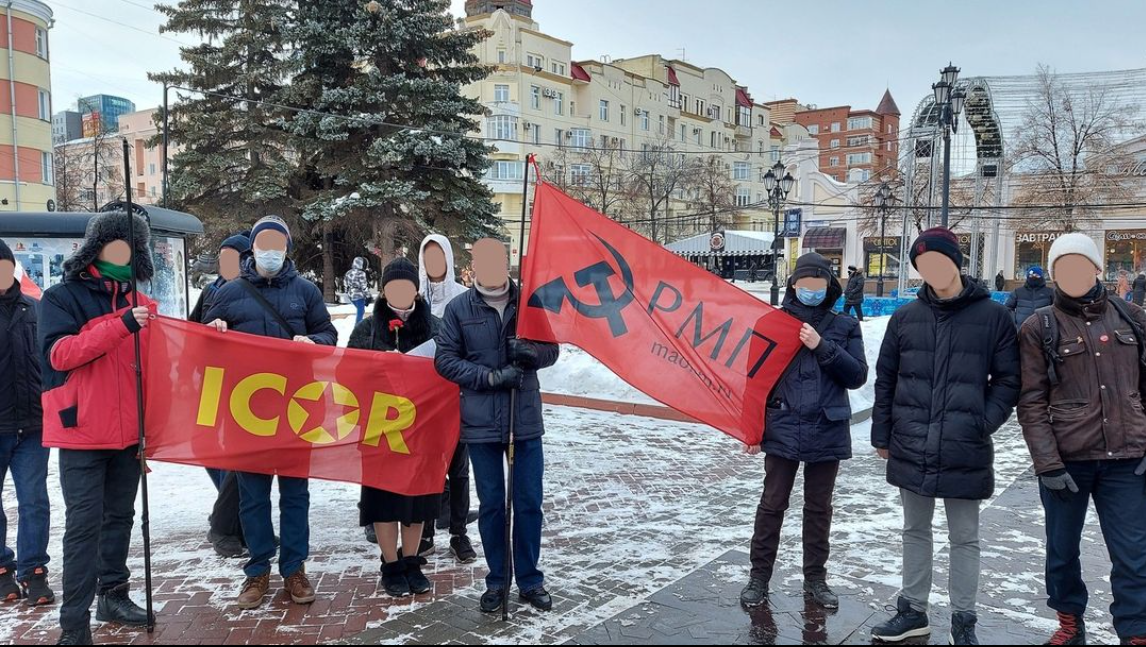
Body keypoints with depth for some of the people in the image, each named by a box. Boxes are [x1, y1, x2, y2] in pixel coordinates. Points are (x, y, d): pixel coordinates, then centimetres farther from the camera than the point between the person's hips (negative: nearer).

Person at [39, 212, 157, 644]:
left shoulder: (139, 302, 10)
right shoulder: (61, 297, -4)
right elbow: (58, 353, -18)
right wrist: (120, 325, -27)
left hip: (128, 432, 5)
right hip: (82, 432, -5)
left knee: (120, 517, 14)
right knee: (84, 523, -5)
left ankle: (113, 595, 28)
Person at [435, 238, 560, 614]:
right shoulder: (459, 309, -2)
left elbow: (552, 350, 5)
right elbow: (445, 360, -2)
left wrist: (533, 353, -18)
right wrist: (491, 376, -13)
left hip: (526, 418, 1)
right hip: (481, 422, -1)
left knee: (529, 503, 8)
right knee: (491, 504, 9)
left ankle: (530, 580, 23)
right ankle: (497, 580, 25)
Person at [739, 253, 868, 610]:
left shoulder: (845, 327, 3)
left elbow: (858, 376, -3)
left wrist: (823, 347, -16)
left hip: (828, 432, 1)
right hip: (782, 430, -1)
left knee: (819, 507, 13)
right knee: (772, 504, 6)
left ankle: (815, 577, 27)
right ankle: (759, 576, 19)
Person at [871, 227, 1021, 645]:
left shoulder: (993, 316, -4)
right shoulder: (906, 317, 3)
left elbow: (1007, 381, 1)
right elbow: (885, 379, 8)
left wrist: (983, 425, -11)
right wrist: (883, 434, 6)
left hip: (965, 451, -2)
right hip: (911, 448, 3)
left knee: (964, 538, 10)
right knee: (915, 531, 15)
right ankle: (913, 612, 30)